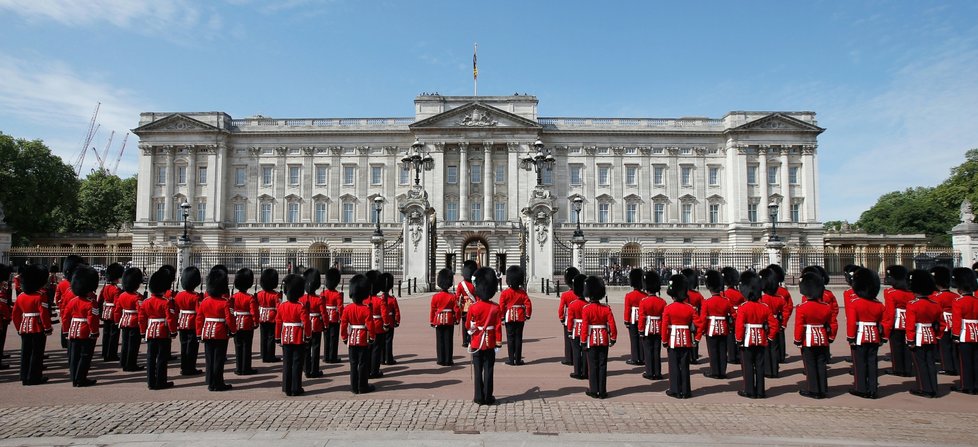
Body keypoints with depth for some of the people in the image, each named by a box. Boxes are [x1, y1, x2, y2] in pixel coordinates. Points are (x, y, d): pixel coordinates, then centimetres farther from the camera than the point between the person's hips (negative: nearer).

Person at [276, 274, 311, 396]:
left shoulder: (281, 306, 1)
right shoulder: (301, 307, -13)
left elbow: (278, 323, 4)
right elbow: (306, 322, -15)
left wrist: (277, 338, 13)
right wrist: (308, 336, -2)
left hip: (286, 339, 4)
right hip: (299, 339, -4)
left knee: (287, 363, 10)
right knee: (297, 363, 2)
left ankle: (287, 389, 14)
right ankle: (296, 389, 5)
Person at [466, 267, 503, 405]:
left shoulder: (473, 308, -11)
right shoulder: (496, 308, -8)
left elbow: (468, 326, -1)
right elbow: (498, 327, -6)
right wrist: (499, 342, 2)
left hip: (476, 343, -1)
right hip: (490, 343, 1)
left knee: (478, 370, 8)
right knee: (488, 370, 7)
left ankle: (479, 397, 10)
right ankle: (488, 397, 10)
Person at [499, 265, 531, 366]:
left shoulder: (505, 293, -7)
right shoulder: (522, 292, -2)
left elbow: (501, 306, -8)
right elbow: (528, 304, -6)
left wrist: (502, 317, 2)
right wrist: (528, 315, 7)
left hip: (509, 318, -1)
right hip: (520, 318, 1)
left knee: (510, 338, 4)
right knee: (518, 338, 6)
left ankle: (511, 359, 5)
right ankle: (518, 360, 9)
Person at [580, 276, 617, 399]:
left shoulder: (586, 309, -11)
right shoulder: (606, 308, -2)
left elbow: (584, 327, -13)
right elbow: (612, 325, -4)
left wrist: (583, 342, -6)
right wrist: (613, 338, 8)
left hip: (592, 340, -2)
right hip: (604, 340, 2)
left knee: (593, 365, 6)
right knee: (602, 365, 7)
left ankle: (593, 390, 11)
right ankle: (602, 391, 10)